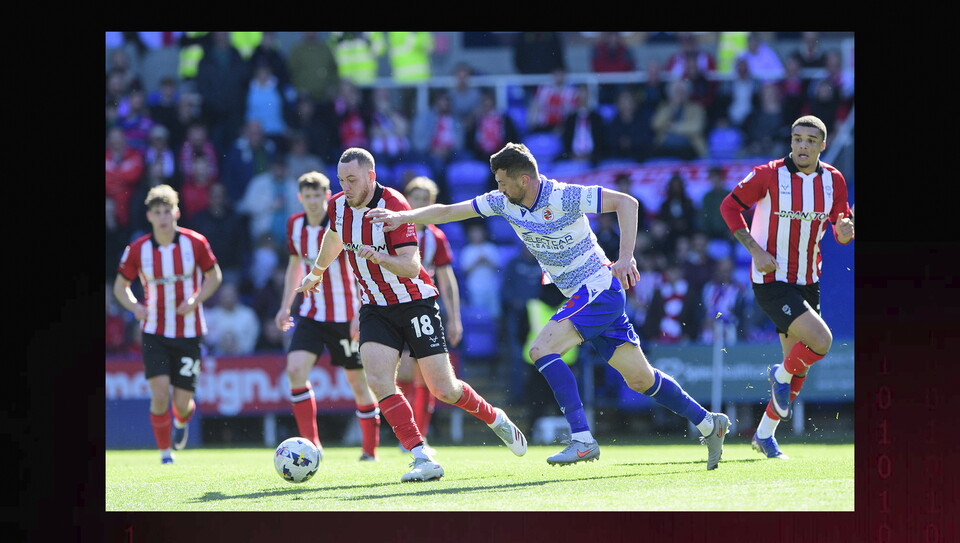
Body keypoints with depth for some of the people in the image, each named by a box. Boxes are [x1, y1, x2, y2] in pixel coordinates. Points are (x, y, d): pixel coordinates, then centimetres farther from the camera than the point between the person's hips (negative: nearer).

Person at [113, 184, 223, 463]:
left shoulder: (195, 243, -7)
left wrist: (196, 300, -11)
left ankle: (182, 422, 39)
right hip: (154, 332, 0)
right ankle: (165, 454, 2)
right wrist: (135, 306, -14)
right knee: (160, 393, -16)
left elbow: (214, 275, 7)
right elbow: (121, 285, 7)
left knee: (182, 402, -1)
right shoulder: (137, 249, -5)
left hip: (189, 332, 0)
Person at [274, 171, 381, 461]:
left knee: (357, 380, 3)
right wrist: (285, 306, 14)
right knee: (295, 369, -15)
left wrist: (361, 314, -17)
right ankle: (312, 445, -13)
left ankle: (370, 449, 20)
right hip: (311, 314, 4)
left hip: (345, 315, -4)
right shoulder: (295, 225, 4)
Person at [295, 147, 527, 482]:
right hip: (375, 309, 5)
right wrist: (316, 273, 38)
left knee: (444, 389, -3)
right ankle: (422, 459, -19)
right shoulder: (338, 206, -2)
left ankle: (495, 419, 28)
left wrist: (381, 258, -46)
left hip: (415, 302, -5)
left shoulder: (394, 206, -21)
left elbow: (411, 266, -27)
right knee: (378, 380, -19)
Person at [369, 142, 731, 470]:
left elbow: (626, 202, -19)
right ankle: (708, 423, 22)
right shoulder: (504, 202, 2)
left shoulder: (563, 197, -20)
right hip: (583, 297, 8)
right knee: (640, 379, 9)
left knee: (542, 350, -21)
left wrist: (626, 258, -26)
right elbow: (448, 211, 6)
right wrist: (401, 217, -4)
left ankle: (582, 439, -24)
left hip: (600, 290, -8)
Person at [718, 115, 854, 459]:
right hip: (771, 280, -6)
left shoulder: (834, 180, 0)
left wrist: (844, 230, -16)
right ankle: (782, 375, 8)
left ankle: (765, 434, 25)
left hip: (807, 282, 6)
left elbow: (841, 224, 10)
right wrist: (755, 250, -14)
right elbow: (730, 206, -4)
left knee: (799, 363, 9)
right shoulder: (770, 175, -13)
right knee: (820, 341, -23)